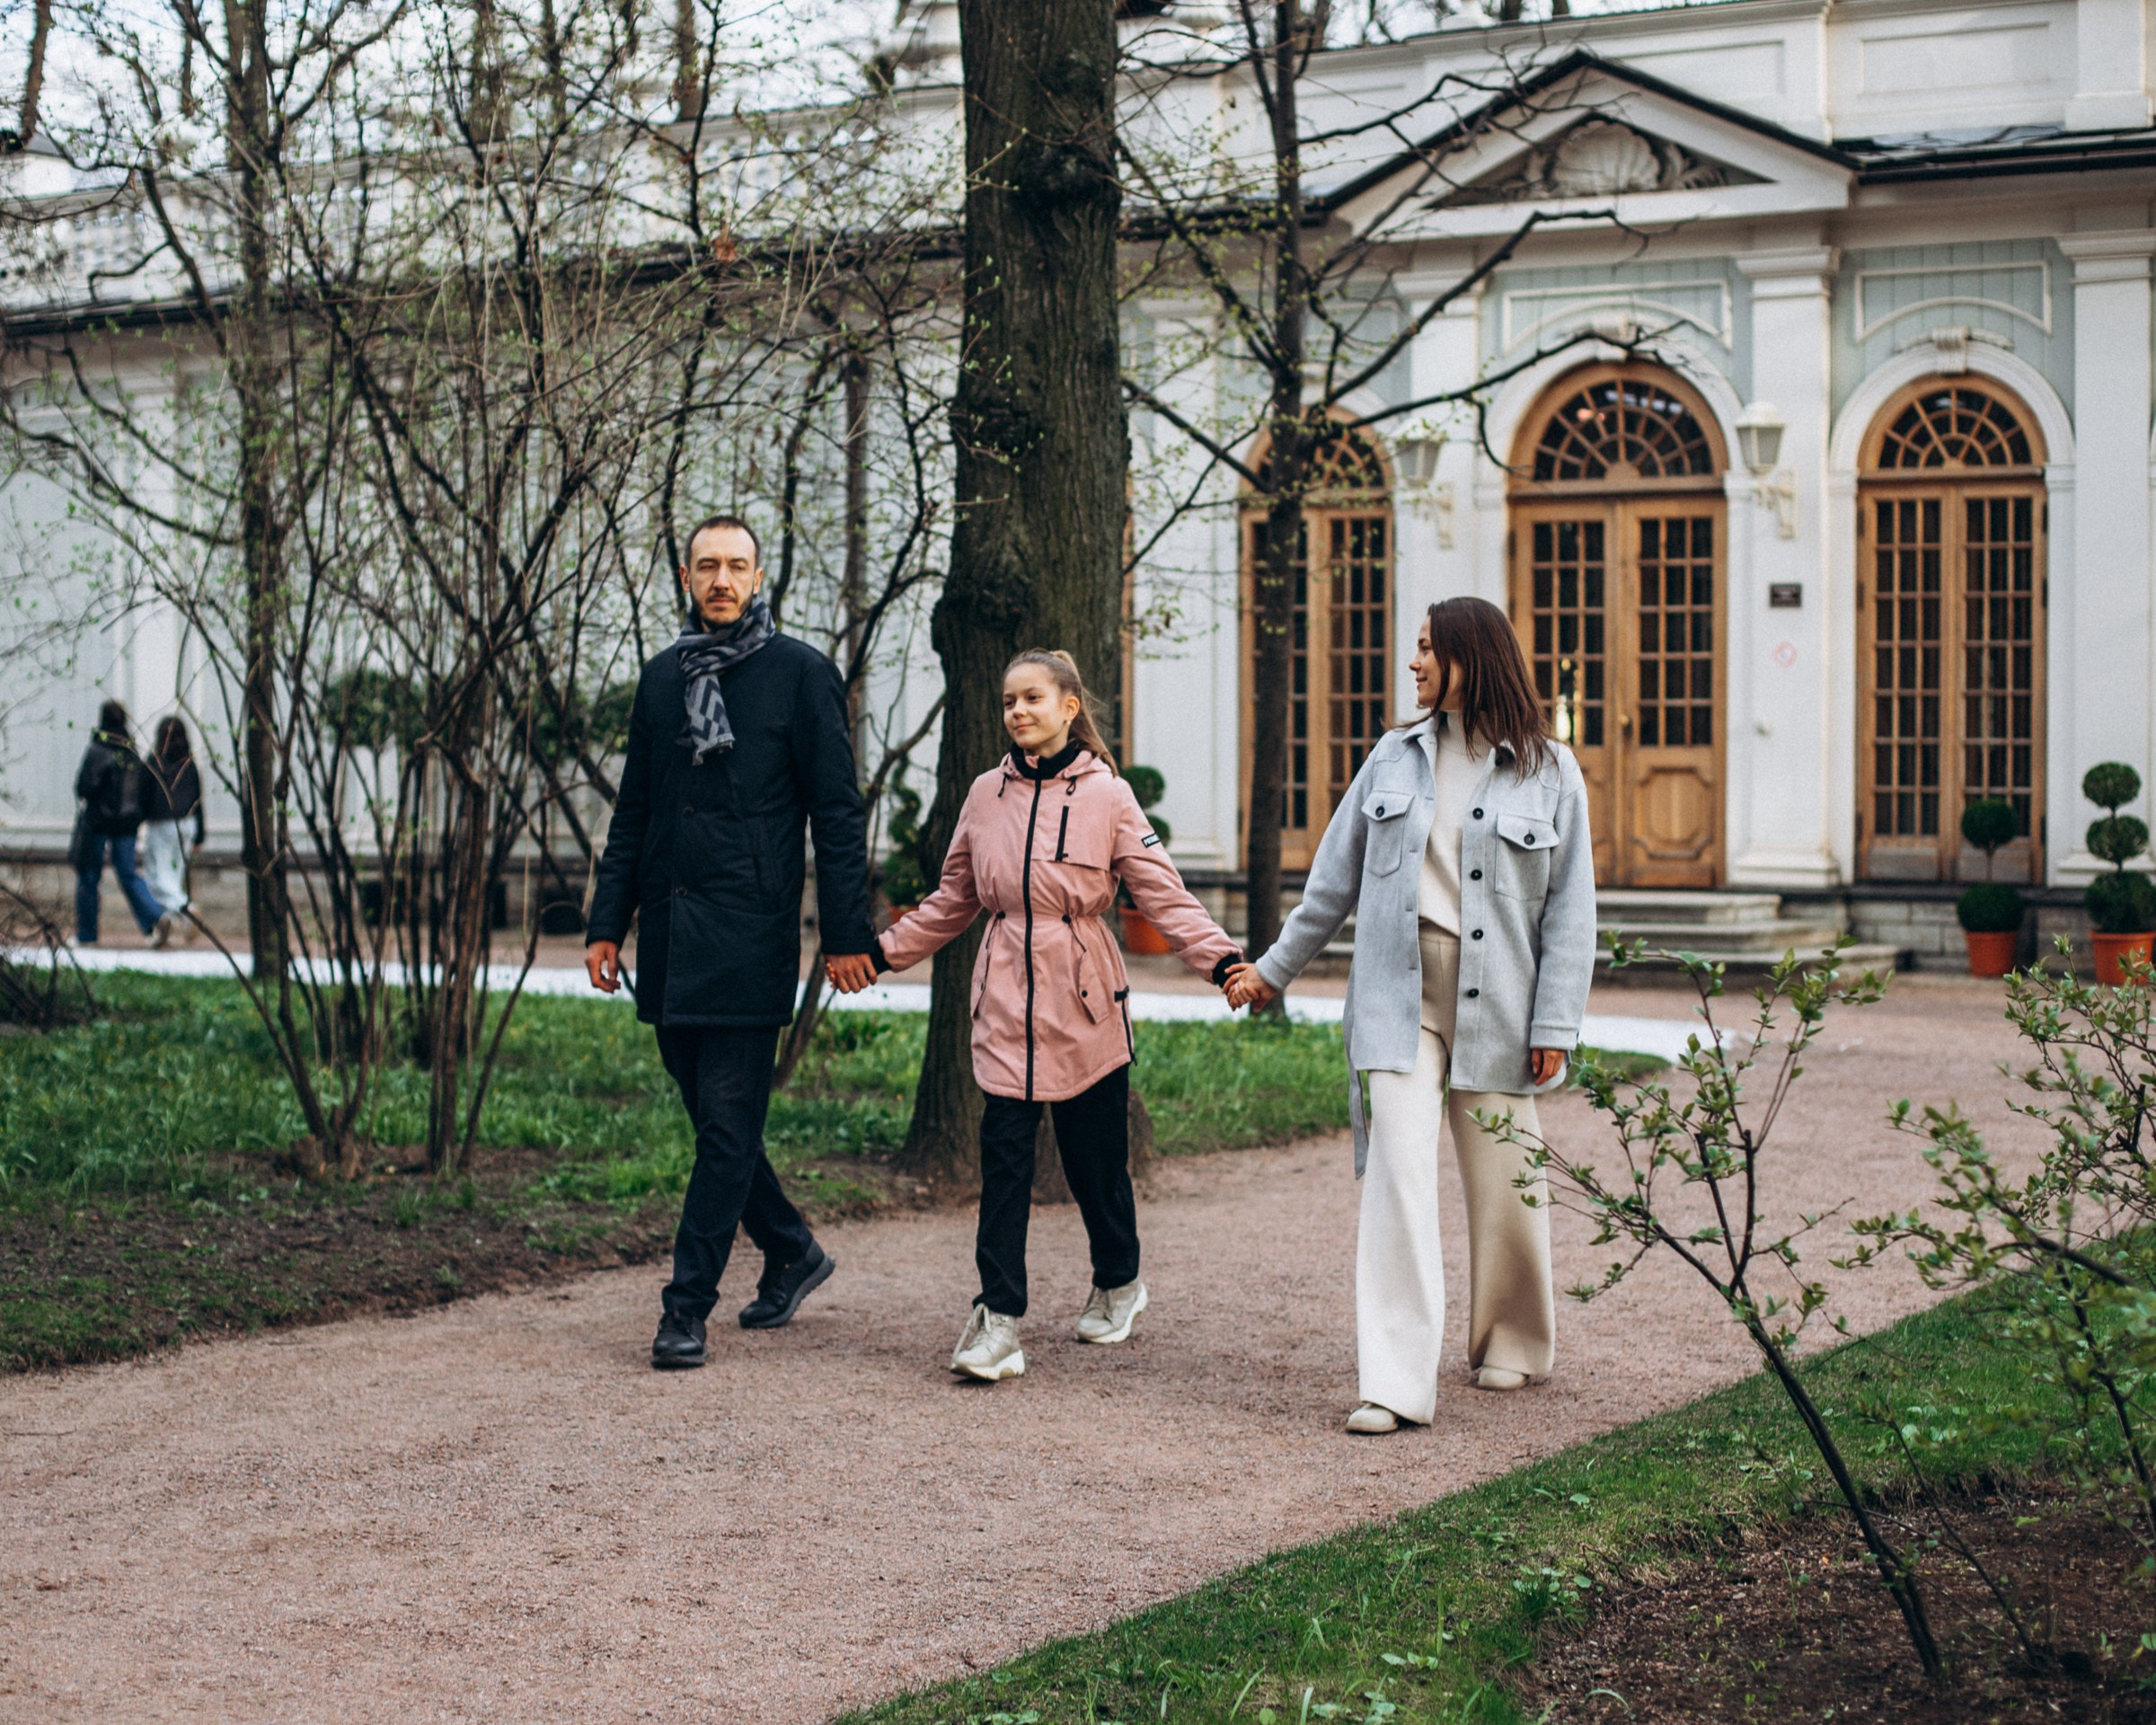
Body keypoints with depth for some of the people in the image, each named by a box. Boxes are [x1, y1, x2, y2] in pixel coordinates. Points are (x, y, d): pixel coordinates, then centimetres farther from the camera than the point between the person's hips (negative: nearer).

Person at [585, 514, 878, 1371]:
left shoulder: (800, 673, -1)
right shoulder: (662, 678, 13)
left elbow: (837, 812, -3)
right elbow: (632, 812, 17)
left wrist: (847, 932, -8)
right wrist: (607, 923, 10)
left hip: (750, 937, -5)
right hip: (670, 938, 6)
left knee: (727, 1125, -4)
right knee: (712, 1114, 12)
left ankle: (687, 1307, 0)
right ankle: (791, 1252, 31)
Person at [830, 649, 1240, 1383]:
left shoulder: (1107, 796, -2)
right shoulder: (986, 795, 8)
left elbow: (1164, 895, -4)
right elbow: (953, 901, 18)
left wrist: (1221, 959, -18)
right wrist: (882, 953, 15)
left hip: (1085, 1005, -2)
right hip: (1005, 1001, 2)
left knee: (1096, 1158, 7)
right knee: (1004, 1157, -6)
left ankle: (1118, 1282, 32)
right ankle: (998, 1319, -6)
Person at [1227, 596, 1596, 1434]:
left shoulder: (1548, 772, 1)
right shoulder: (1395, 758, 10)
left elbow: (1570, 909, -1)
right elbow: (1335, 879, 17)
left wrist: (1556, 1023, -7)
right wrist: (1274, 969, 19)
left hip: (1495, 998, -1)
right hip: (1399, 991, 2)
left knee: (1503, 1178, 7)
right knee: (1396, 1168, -10)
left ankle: (1511, 1344, 32)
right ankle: (1394, 1381, -14)